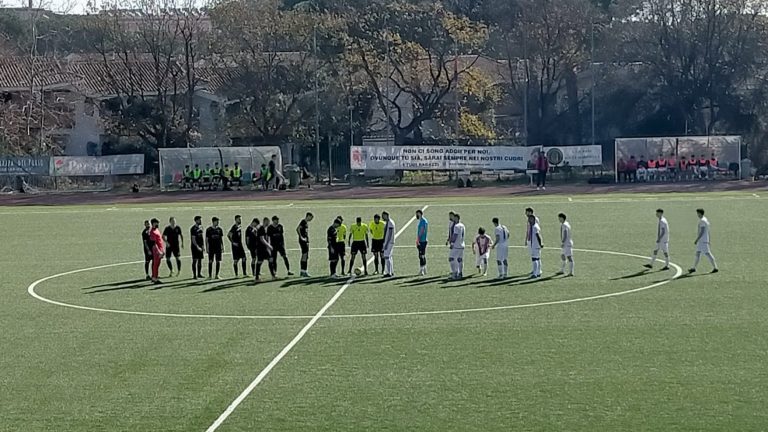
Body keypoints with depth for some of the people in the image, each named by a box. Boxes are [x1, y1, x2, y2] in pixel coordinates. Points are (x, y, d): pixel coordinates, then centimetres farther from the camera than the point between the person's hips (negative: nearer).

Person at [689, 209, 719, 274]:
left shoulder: (702, 221, -17)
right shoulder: (706, 219, 14)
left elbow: (702, 232, -23)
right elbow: (708, 231, 17)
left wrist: (696, 240, -21)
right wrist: (708, 241, 21)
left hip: (702, 241, -11)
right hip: (702, 241, 11)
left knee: (707, 254, -9)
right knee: (697, 253, 13)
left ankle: (715, 268, -8)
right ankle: (693, 268, 18)